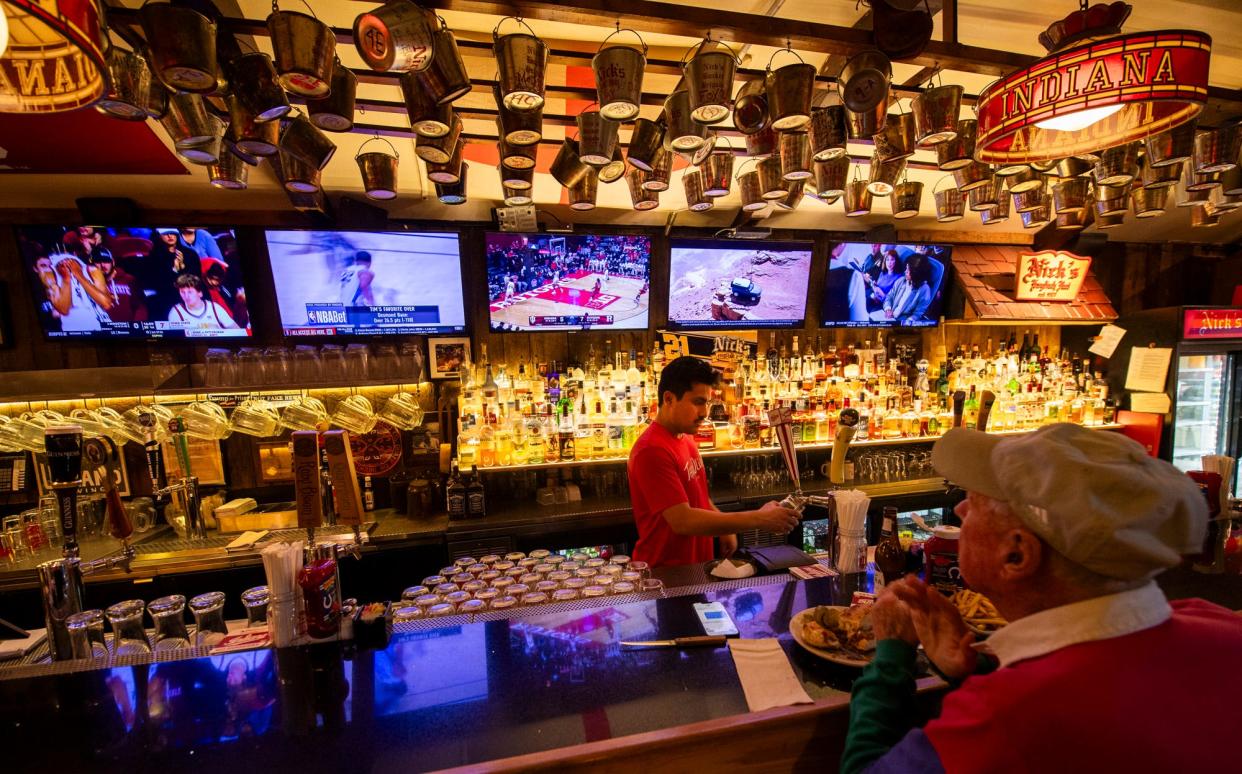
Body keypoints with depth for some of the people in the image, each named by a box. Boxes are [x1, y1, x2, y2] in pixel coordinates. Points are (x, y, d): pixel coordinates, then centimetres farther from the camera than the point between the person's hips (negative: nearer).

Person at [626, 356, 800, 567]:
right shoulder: (651, 450, -25)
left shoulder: (685, 437, 4)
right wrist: (758, 519, -28)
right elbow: (683, 521, -30)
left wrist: (725, 528, 5)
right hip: (664, 572, -8)